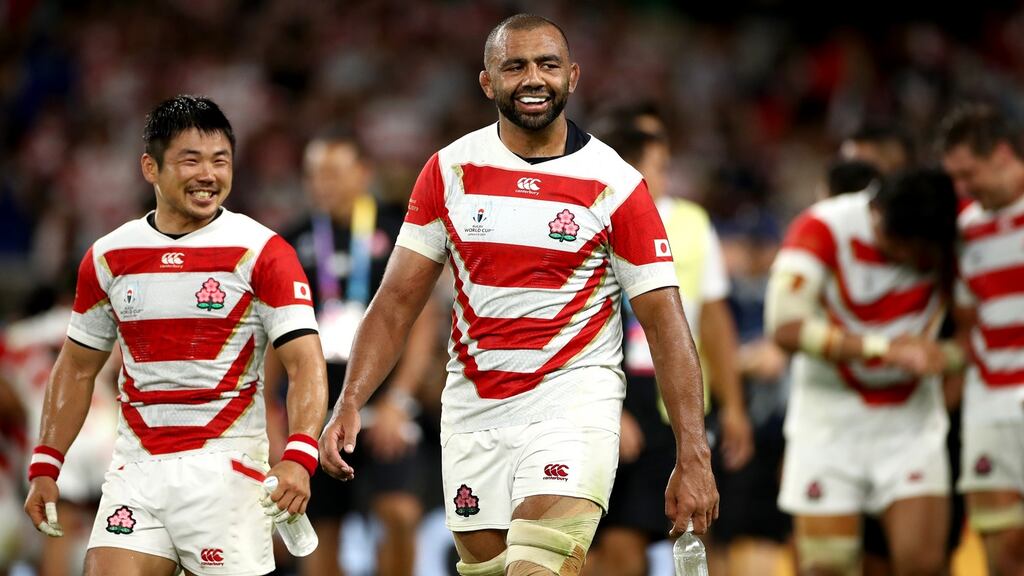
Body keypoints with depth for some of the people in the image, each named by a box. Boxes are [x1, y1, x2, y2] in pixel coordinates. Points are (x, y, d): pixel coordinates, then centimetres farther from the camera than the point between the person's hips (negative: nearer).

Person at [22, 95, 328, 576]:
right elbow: (77, 368, 18)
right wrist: (45, 466, 10)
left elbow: (305, 363, -11)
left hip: (224, 468, -3)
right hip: (136, 469, 3)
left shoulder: (262, 253, -4)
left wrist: (298, 456, -27)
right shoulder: (108, 257, 8)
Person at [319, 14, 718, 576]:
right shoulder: (449, 171, 3)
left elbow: (664, 323, -5)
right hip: (473, 406, 4)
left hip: (573, 398, -4)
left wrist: (693, 455, -12)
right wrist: (348, 403, -8)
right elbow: (398, 301, 5)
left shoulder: (616, 185, -6)